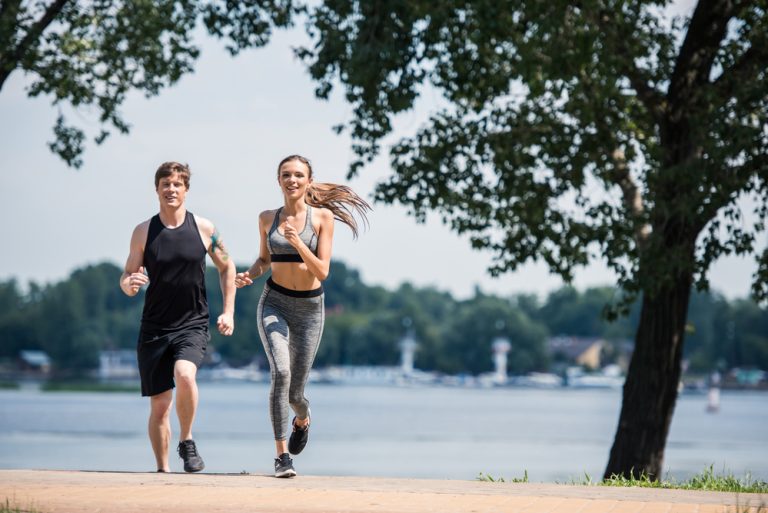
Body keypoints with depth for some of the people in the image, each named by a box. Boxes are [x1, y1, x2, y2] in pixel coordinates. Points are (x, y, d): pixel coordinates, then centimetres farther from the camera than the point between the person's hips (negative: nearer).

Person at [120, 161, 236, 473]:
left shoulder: (203, 228, 1)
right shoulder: (143, 232, 2)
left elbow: (226, 267, 14)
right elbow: (126, 280, 5)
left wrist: (228, 312, 5)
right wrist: (130, 283, -19)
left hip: (193, 326, -1)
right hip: (154, 328, 1)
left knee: (184, 374, -30)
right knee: (159, 405, 2)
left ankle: (187, 443, -9)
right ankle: (162, 470, 15)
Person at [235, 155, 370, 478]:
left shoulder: (322, 217, -5)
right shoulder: (267, 218, 3)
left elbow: (322, 272, -10)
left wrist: (297, 242, -23)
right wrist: (249, 275, -2)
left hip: (310, 308, 0)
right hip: (274, 304, 1)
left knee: (295, 392, 8)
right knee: (280, 372, -25)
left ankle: (302, 419, 47)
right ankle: (282, 456, -20)